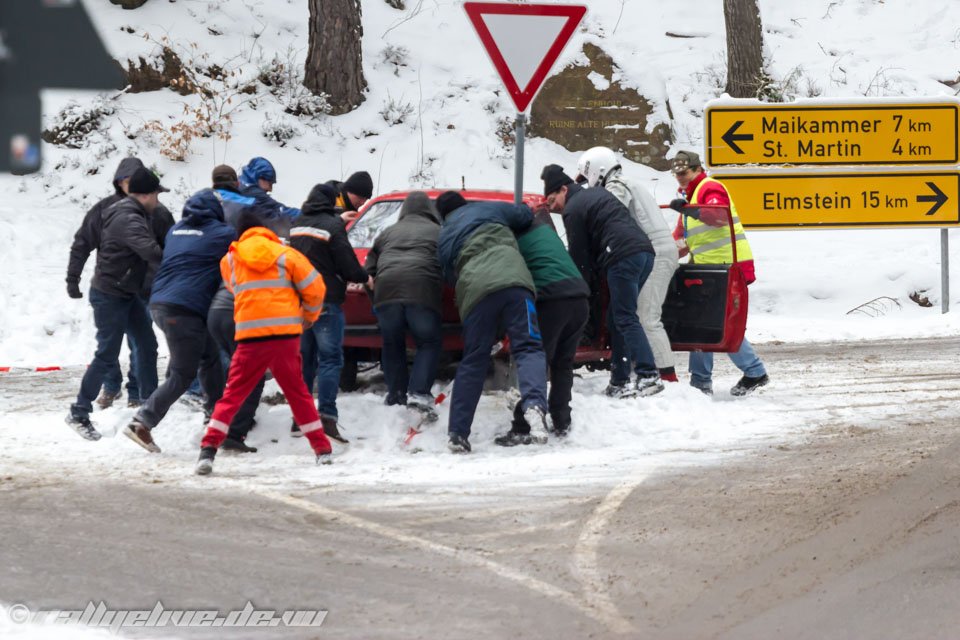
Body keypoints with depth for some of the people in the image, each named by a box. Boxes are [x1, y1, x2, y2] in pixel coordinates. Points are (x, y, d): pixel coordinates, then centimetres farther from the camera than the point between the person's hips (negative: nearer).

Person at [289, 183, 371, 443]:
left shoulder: (295, 226, 7)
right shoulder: (332, 225, -10)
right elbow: (347, 263, -9)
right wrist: (363, 278, 10)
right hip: (326, 300, -6)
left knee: (304, 360, 14)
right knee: (330, 358, -6)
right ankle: (327, 417, -19)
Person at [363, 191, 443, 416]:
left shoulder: (388, 233, 28)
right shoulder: (437, 233, 18)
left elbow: (370, 265, 29)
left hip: (386, 290, 3)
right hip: (422, 292, -3)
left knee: (392, 344, 15)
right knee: (429, 343, 3)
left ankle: (396, 396, 15)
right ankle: (418, 393, -14)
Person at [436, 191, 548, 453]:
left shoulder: (443, 238, 30)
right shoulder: (490, 209, 24)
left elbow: (449, 275, 27)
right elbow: (525, 215, 33)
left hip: (474, 291, 2)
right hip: (512, 280, -2)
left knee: (472, 361, 11)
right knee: (528, 347, -7)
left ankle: (458, 434, 10)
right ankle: (534, 405, -35)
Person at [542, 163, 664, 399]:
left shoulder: (573, 210, 1)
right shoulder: (598, 194, 28)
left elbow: (578, 255, 1)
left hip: (623, 256, -9)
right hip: (644, 250, 9)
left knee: (625, 319, -10)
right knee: (617, 317, 11)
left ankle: (648, 376, -24)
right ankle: (619, 381, 6)